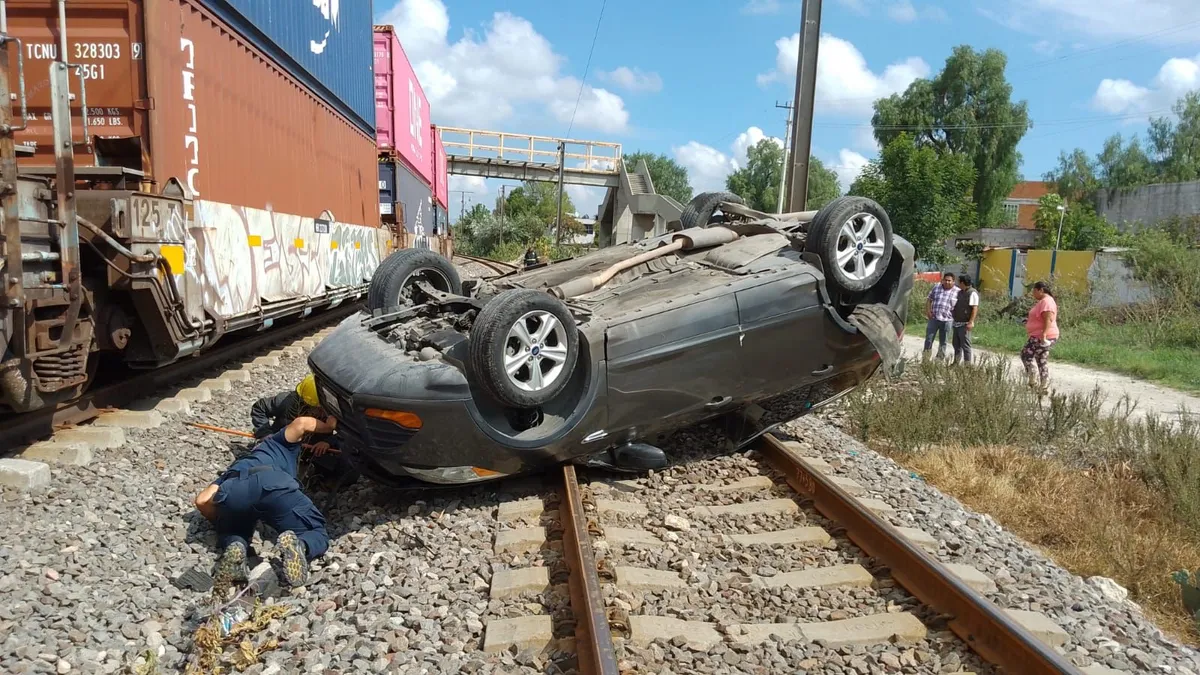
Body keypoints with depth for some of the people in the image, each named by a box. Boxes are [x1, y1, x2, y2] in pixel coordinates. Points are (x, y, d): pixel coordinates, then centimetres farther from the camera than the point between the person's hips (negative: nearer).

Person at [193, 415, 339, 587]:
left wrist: (220, 522, 45)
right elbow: (302, 423, 16)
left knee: (233, 535, 32)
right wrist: (329, 427, 34)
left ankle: (233, 549, -2)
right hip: (272, 484, -3)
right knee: (318, 535, 13)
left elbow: (202, 500, 30)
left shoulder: (240, 464, 45)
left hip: (231, 492, 3)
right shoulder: (280, 441, 40)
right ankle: (297, 546, -21)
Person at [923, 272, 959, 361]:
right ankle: (925, 359, 10)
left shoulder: (957, 292, -2)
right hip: (934, 318, 2)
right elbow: (929, 300, 12)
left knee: (943, 342, 10)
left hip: (947, 320, -2)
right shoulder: (936, 288, 6)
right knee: (928, 339, 2)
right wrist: (928, 311, -1)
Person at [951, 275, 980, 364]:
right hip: (957, 323, 9)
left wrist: (971, 322, -25)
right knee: (956, 344, 15)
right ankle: (956, 362, 25)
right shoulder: (960, 292, 15)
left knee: (965, 345, -5)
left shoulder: (972, 293, -13)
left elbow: (975, 308, -19)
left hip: (965, 324, -9)